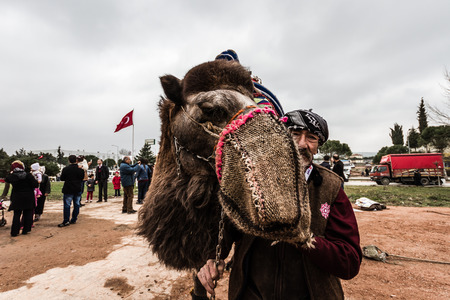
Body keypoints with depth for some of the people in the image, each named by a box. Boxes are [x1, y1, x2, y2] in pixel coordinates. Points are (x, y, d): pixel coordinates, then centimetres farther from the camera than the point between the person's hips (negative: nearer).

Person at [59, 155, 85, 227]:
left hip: (68, 190, -3)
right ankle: (74, 219, 16)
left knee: (67, 205, 2)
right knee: (76, 204, 10)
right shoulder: (81, 169, -1)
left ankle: (66, 221, 1)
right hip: (78, 190, 3)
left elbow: (62, 179, 0)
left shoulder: (65, 169, -10)